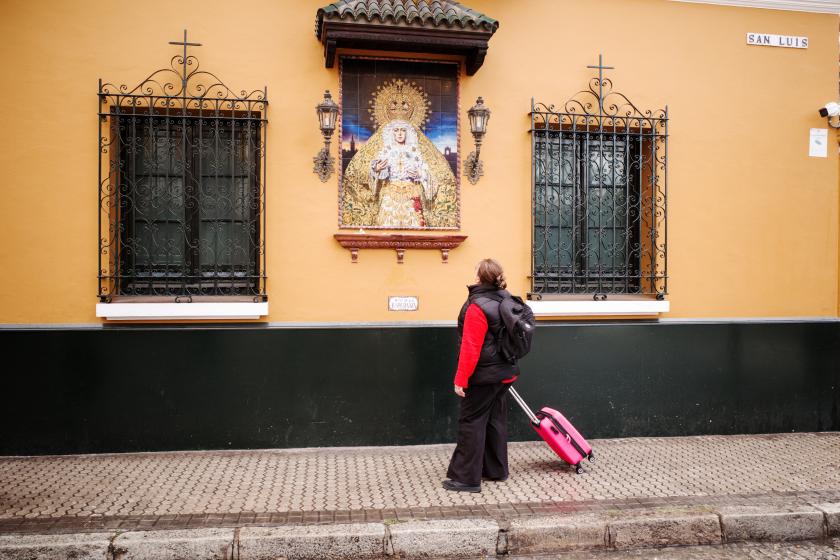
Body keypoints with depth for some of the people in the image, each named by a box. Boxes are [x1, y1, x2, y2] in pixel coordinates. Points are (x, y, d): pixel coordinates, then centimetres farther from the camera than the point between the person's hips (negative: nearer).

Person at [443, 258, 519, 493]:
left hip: (484, 376, -9)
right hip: (506, 372, 9)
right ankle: (496, 470, 28)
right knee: (495, 420, 17)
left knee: (472, 422, -1)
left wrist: (461, 379, -18)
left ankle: (467, 478, 4)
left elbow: (471, 348, -24)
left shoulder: (477, 307, -21)